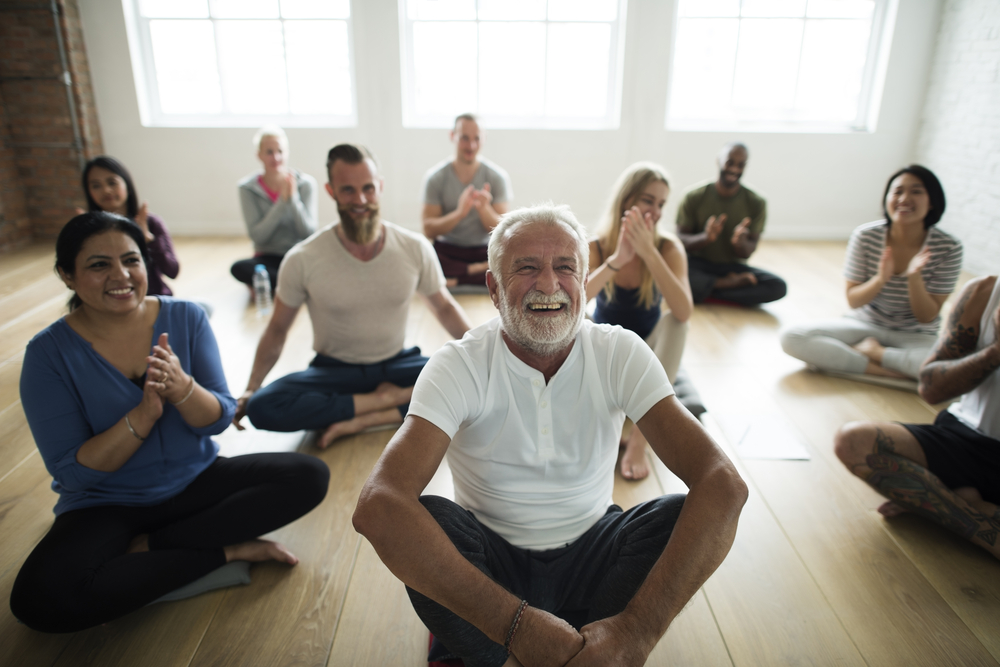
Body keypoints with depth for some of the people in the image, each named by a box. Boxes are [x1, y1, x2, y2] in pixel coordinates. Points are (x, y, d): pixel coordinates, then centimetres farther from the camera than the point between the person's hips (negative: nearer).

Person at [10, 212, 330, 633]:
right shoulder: (49, 353, -12)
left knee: (310, 476, -17)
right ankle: (227, 549, -14)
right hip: (106, 505, -2)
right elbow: (71, 471, -13)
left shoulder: (186, 318, -7)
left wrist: (182, 388, -30)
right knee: (40, 599, -32)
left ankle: (148, 546, -13)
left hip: (196, 482, 2)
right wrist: (144, 414, -29)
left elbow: (220, 418, -8)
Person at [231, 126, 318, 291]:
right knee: (239, 268, -32)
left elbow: (308, 232, -8)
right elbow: (257, 236, -12)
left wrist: (293, 198, -21)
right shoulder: (247, 188, -3)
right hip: (269, 257, 1)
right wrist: (282, 201, -19)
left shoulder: (306, 183, -3)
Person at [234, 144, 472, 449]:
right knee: (261, 408, -30)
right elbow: (277, 329, 0)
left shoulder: (415, 248, -9)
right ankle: (387, 399, -17)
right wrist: (250, 390, -10)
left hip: (396, 364, 1)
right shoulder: (303, 260, -13)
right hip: (334, 370, -1)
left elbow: (444, 307, 5)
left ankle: (362, 420, -23)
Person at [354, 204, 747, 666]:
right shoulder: (459, 366, -17)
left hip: (591, 559, 2)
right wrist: (517, 622, -40)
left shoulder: (620, 354, -12)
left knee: (679, 516, -25)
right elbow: (376, 505, -33)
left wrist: (638, 626, -36)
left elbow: (722, 482, -24)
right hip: (491, 564, -1)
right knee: (426, 519, -30)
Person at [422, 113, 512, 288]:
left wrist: (484, 209, -28)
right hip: (447, 250, 0)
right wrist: (459, 213, -28)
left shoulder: (497, 176, -3)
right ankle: (478, 270, -14)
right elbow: (429, 230, -10)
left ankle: (455, 279, -16)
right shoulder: (435, 177, -4)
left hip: (484, 250, 0)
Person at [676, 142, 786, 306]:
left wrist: (740, 243, -30)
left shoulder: (756, 203, -3)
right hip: (698, 263, -2)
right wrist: (705, 238, -31)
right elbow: (680, 240, -9)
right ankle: (728, 283, -14)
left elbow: (747, 253, -5)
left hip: (732, 266, 2)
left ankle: (702, 292, -18)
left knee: (778, 287, -25)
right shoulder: (694, 197, -7)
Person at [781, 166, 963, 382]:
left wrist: (914, 278, -28)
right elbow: (853, 301, -6)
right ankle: (889, 371, -20)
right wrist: (880, 279, -27)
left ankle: (870, 350, -12)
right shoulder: (866, 236, -13)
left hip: (916, 337, -1)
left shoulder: (949, 248, -14)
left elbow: (927, 317, -10)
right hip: (866, 323, 1)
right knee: (791, 339, -24)